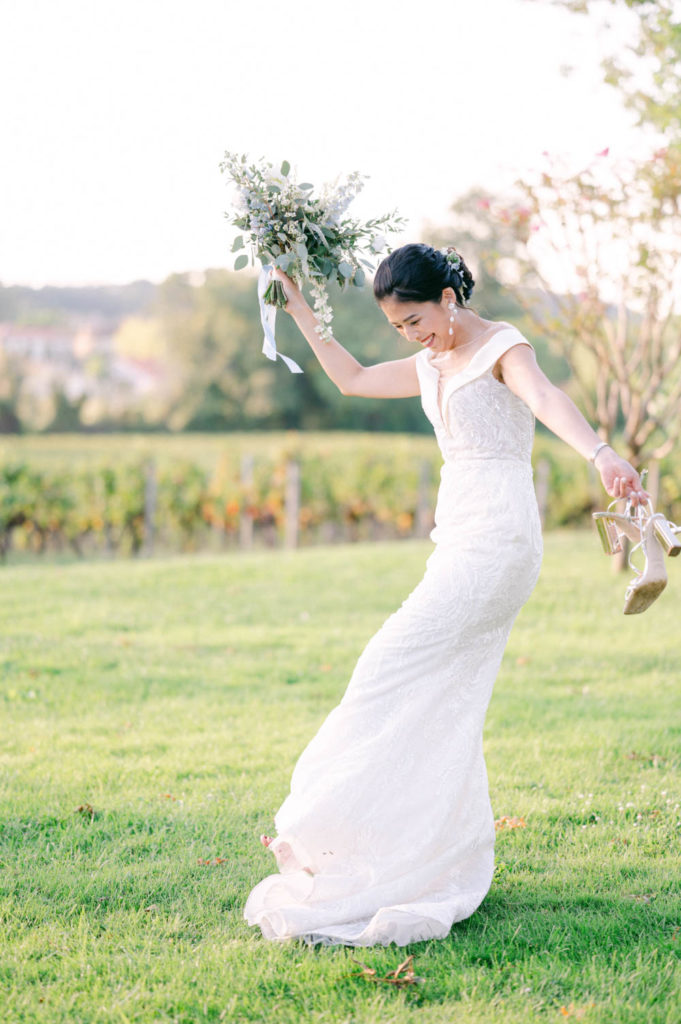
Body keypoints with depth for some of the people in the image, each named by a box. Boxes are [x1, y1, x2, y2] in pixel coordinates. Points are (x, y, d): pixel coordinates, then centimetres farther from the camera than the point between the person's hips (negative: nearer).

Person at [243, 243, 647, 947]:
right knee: (441, 701, 6)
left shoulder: (502, 348, -6)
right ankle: (453, 863, 12)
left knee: (396, 666, -14)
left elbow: (547, 400, -27)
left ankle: (327, 830, -11)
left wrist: (600, 453, -45)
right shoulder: (433, 367, 19)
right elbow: (352, 379, 33)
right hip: (459, 540, 9)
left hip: (496, 539, -9)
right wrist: (301, 313, 28)